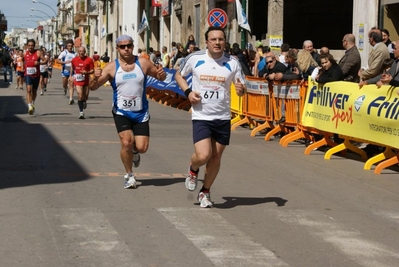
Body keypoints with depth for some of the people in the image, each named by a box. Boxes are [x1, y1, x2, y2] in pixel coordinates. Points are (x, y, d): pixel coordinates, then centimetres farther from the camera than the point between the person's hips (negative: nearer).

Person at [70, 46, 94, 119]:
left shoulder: (89, 60, -5)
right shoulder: (74, 60, 1)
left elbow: (92, 70, -4)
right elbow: (72, 68, 20)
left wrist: (86, 72, -21)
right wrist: (71, 76, 18)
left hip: (86, 80, 1)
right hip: (78, 80, -1)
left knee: (85, 96, 11)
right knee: (80, 96, -15)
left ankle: (84, 102, 50)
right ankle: (81, 112, -8)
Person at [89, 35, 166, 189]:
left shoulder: (143, 63, -3)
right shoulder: (112, 68, -7)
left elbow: (159, 76, 7)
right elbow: (93, 87, -9)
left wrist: (161, 74, -17)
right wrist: (95, 78, -32)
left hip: (141, 112, 1)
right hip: (121, 112, -1)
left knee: (142, 147, -6)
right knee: (126, 142, -17)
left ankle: (134, 151, 34)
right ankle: (129, 175, 5)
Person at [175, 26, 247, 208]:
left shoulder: (232, 63, -2)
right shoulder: (194, 59, -5)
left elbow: (242, 88, 4)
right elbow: (179, 75, 12)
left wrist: (241, 89, -21)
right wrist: (188, 92, -7)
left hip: (223, 118, 2)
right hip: (201, 116, -2)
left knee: (216, 157, 8)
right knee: (203, 155, -17)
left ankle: (205, 192, 29)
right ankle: (193, 169, 20)